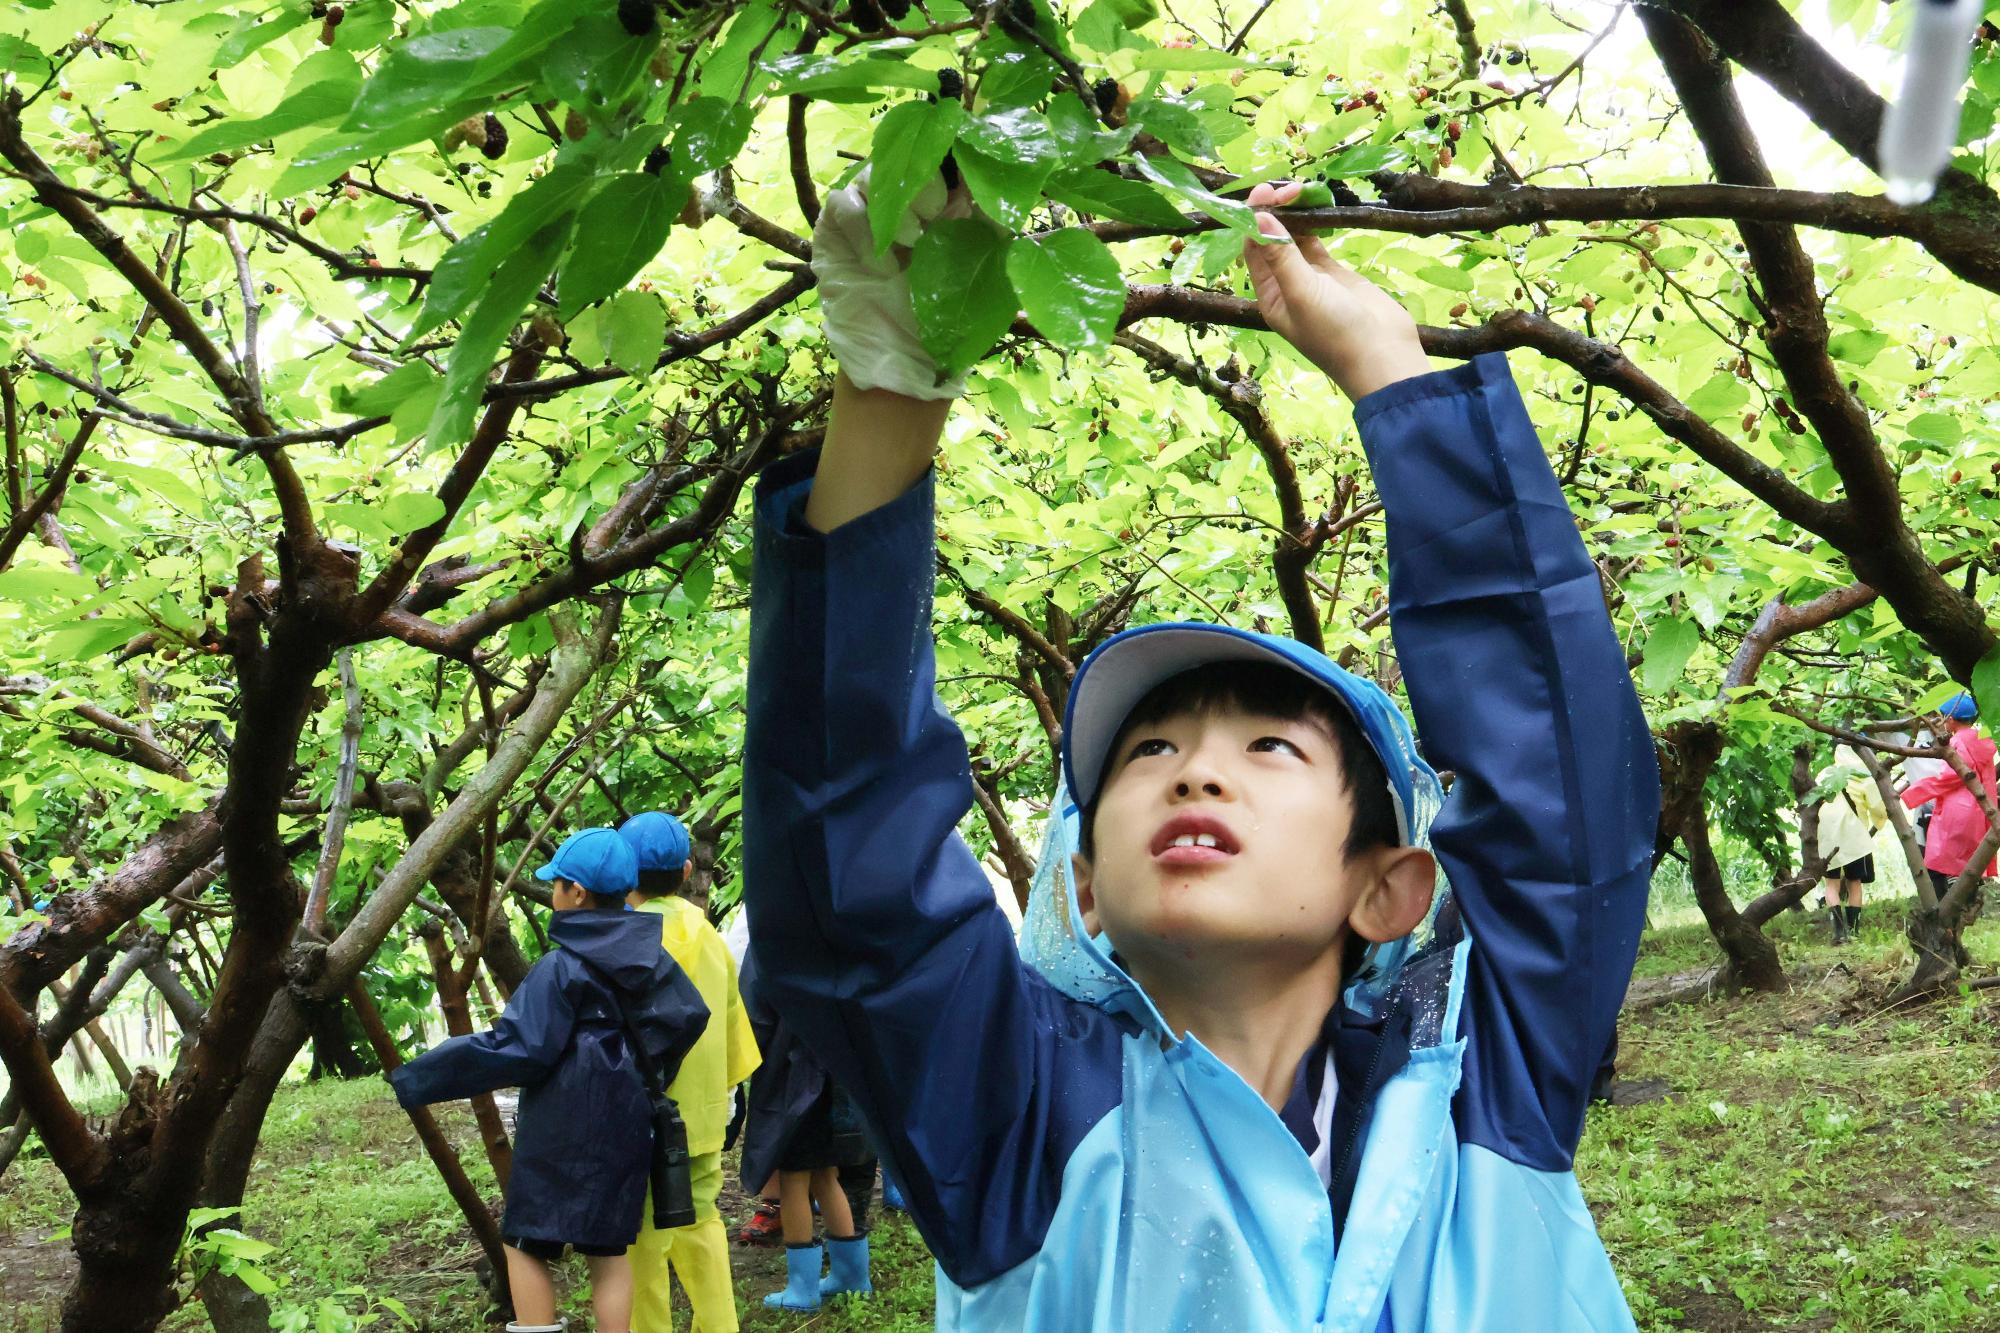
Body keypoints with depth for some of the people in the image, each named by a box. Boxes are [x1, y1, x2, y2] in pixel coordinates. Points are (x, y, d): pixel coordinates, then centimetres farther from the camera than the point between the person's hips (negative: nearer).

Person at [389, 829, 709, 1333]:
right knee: (607, 1249, 12)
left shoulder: (561, 968, -14)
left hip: (562, 1130, -6)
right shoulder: (647, 956, 3)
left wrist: (418, 1078, -12)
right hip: (626, 1128, 6)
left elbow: (517, 1046, -18)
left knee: (526, 1244, 7)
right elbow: (690, 1015, 1)